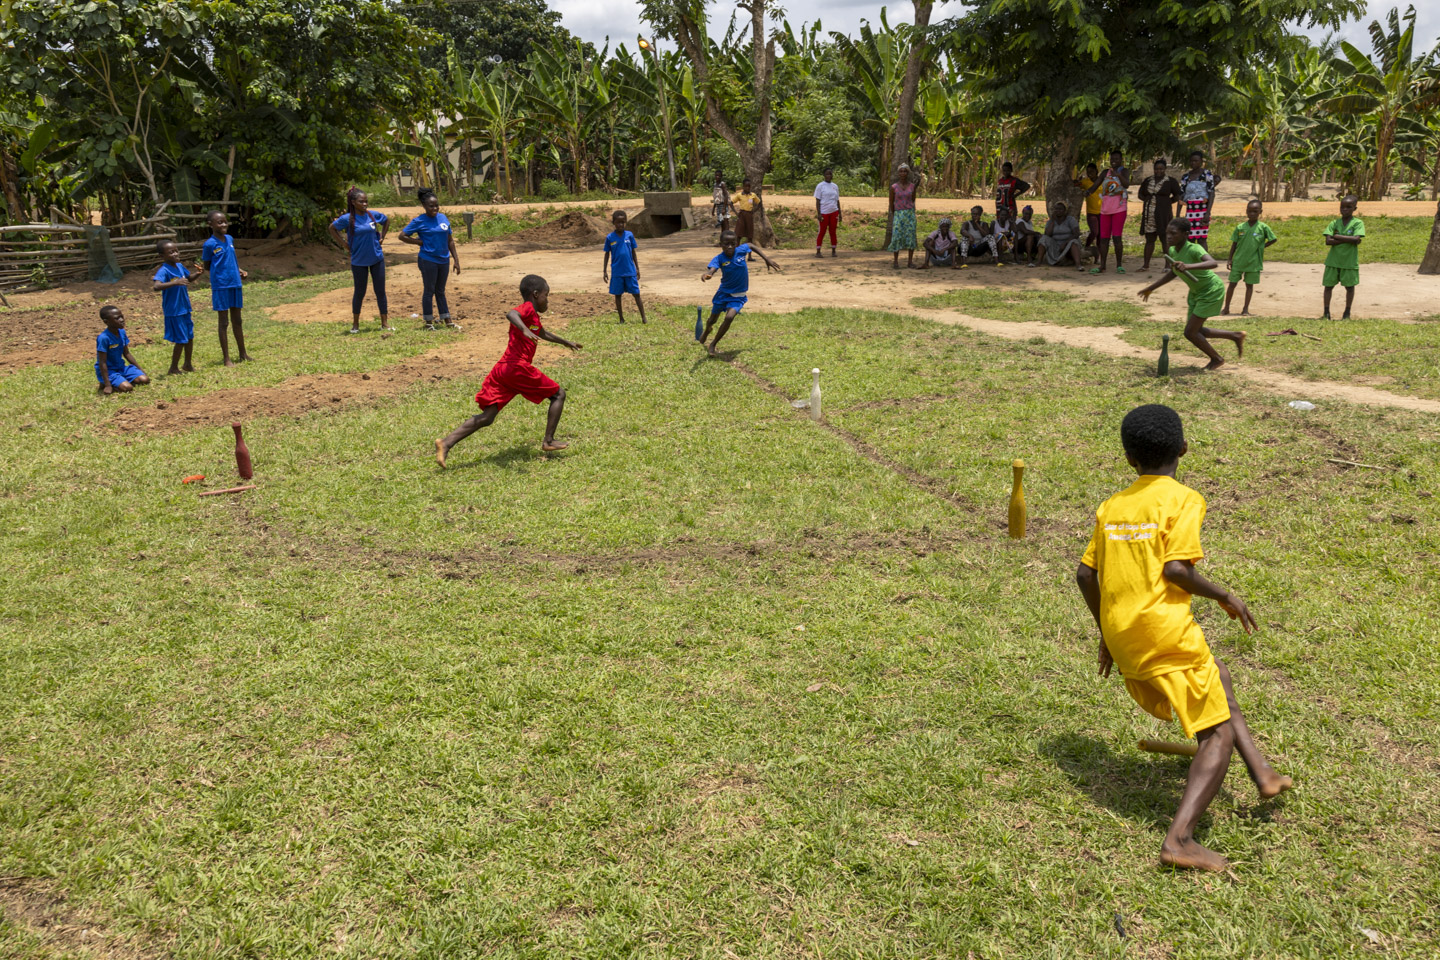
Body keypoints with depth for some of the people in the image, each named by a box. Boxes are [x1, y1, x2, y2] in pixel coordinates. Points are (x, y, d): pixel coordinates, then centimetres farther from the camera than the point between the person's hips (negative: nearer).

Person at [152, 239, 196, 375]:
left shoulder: (180, 266, 5)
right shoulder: (164, 271, -19)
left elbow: (189, 278, 25)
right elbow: (157, 287, -34)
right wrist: (175, 282, -45)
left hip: (185, 309, 8)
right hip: (174, 312, -8)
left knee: (190, 338, 16)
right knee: (181, 340, -3)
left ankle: (188, 365, 32)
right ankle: (173, 369, 12)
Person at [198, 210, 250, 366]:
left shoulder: (230, 239, 8)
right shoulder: (210, 244, -10)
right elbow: (206, 266, -1)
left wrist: (240, 271, 6)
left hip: (235, 284, 6)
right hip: (220, 286, -6)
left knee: (237, 320, 15)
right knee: (224, 322, 0)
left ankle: (242, 354, 26)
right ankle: (226, 358, 6)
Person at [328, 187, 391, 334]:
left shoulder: (373, 215, -3)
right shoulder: (347, 219, -12)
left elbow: (387, 221, 17)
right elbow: (332, 228, 2)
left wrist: (381, 237, 8)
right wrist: (344, 244, -2)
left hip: (377, 259, 2)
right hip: (358, 261, -2)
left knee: (380, 291, 4)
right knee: (359, 292, 7)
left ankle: (385, 323, 13)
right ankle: (355, 324, 22)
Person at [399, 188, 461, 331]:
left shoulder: (443, 218, 6)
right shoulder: (419, 221, -8)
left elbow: (450, 240, 11)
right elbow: (402, 236, -6)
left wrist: (456, 260, 8)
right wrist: (421, 242, -10)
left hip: (444, 260, 5)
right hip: (428, 261, -5)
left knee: (440, 291, 14)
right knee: (429, 291, 3)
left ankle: (447, 321, 18)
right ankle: (428, 323, 11)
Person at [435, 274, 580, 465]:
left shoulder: (533, 316, 28)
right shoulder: (528, 308, -1)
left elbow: (544, 334, 49)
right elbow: (511, 314, -25)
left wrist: (566, 342, 63)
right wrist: (524, 330, -43)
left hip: (501, 370, 9)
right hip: (518, 368, -9)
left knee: (486, 417, 3)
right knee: (558, 394, 8)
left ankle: (446, 443, -10)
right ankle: (549, 441, 6)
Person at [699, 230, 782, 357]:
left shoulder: (741, 250, -15)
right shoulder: (719, 259, -22)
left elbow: (752, 247, 8)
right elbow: (711, 270, -42)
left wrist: (767, 259, 5)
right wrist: (706, 275, -66)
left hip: (739, 295, 0)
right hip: (724, 292, 0)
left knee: (729, 317, -24)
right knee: (713, 319, 17)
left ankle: (713, 345, -6)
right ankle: (707, 331, 58)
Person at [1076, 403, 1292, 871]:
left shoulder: (1111, 506, 12)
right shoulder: (1182, 499, -5)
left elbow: (1085, 573, 10)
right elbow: (1175, 569, -17)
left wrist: (1106, 633, 22)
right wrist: (1225, 596, -1)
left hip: (1120, 636, 7)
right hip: (1166, 630, -7)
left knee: (1218, 680, 29)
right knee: (1219, 732, 2)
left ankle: (1262, 773, 28)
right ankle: (1180, 837, -10)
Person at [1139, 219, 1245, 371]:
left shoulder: (1194, 249, -30)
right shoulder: (1172, 251, -7)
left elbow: (1213, 263, -48)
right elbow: (1173, 273, 13)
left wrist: (1188, 266, -62)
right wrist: (1151, 288, 15)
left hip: (1211, 291, -8)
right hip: (1196, 292, 8)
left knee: (1190, 332, -8)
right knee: (1195, 331, 16)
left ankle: (1216, 359, 15)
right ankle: (1236, 336, 33)